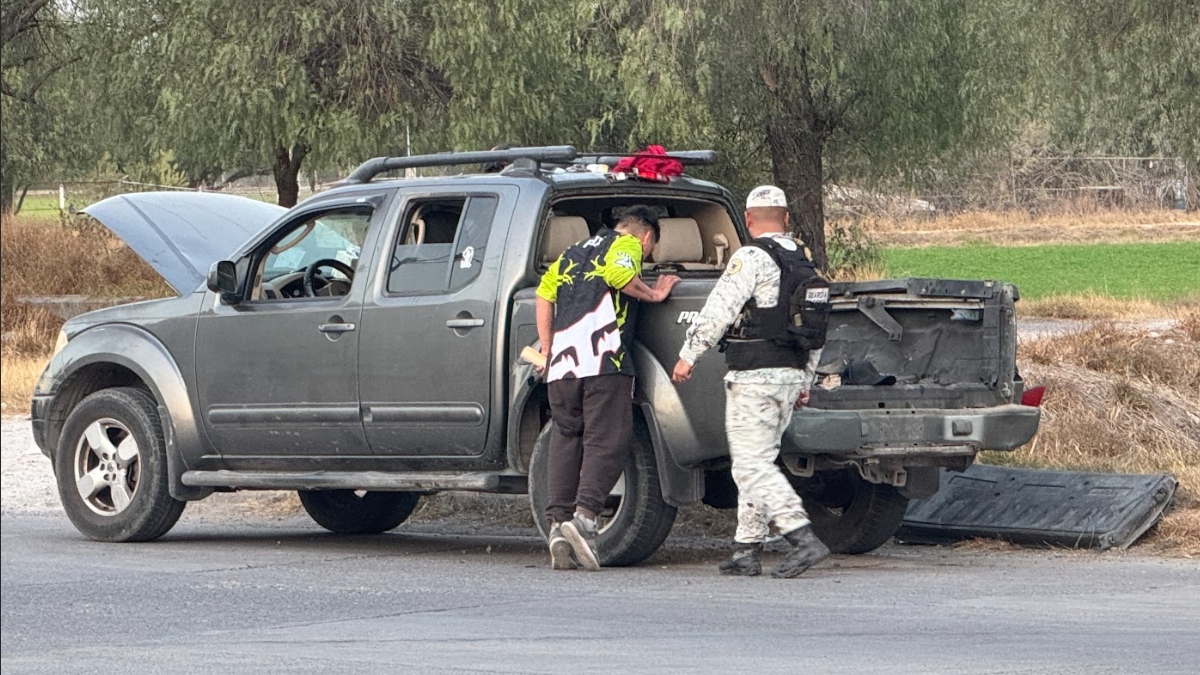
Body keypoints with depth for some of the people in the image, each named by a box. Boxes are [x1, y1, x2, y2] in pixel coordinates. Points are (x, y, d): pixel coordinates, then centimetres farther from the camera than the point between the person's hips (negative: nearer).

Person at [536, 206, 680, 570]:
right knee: (606, 443, -5)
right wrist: (654, 293, 5)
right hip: (603, 361, -6)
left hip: (562, 363, 6)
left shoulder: (572, 254, 29)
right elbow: (619, 274, -11)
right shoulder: (626, 244, 10)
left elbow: (544, 295, 20)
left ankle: (558, 521, -1)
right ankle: (584, 517, -21)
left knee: (565, 441, 10)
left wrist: (548, 352, 21)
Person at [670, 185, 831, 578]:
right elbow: (816, 332, 20)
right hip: (791, 375, 8)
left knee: (752, 464, -8)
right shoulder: (804, 264, 15)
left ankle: (803, 538, -20)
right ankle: (747, 550, 14)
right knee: (756, 461, 14)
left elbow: (718, 310, -15)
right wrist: (805, 381, 26)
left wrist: (688, 355, -8)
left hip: (755, 377, -8)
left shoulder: (751, 258, -10)